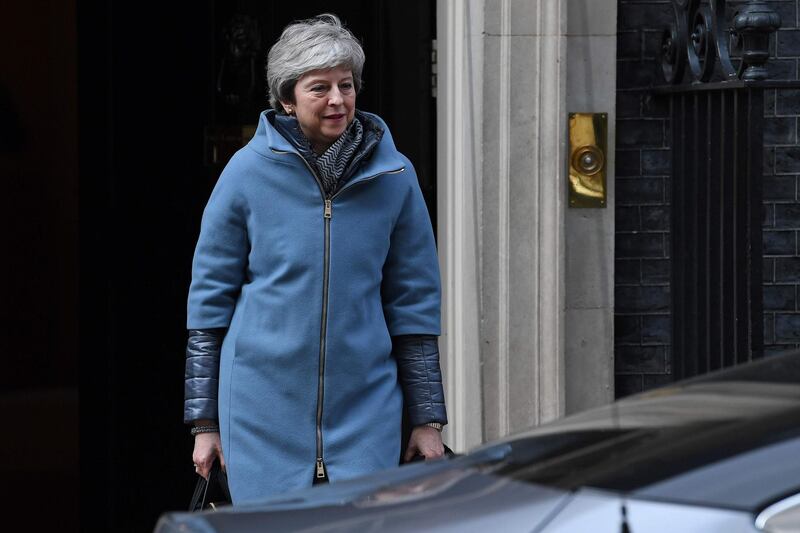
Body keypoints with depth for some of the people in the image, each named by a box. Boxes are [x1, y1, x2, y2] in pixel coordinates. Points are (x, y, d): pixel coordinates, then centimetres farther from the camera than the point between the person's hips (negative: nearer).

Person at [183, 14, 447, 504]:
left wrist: (427, 418, 8)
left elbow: (414, 301, 8)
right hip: (264, 408, -1)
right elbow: (210, 295, 3)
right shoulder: (249, 171, -2)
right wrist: (205, 422, 2)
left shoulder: (393, 177, 2)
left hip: (364, 407, 1)